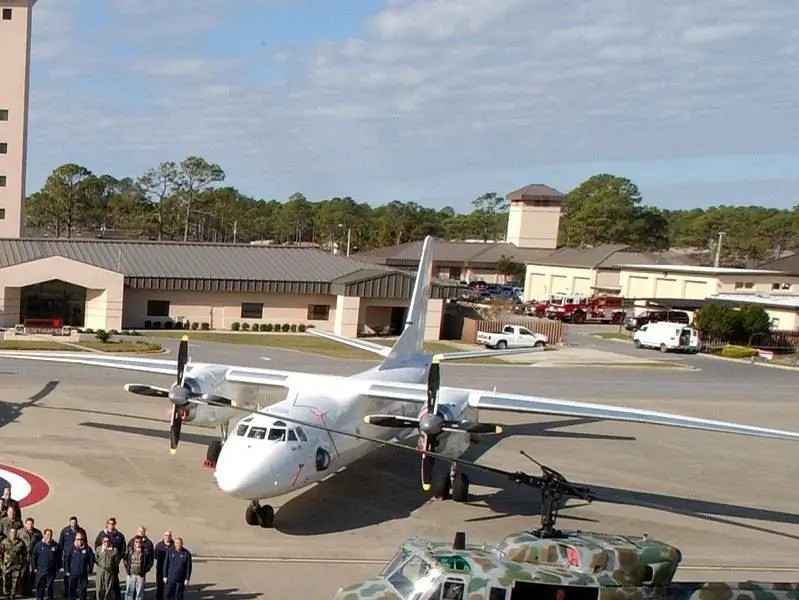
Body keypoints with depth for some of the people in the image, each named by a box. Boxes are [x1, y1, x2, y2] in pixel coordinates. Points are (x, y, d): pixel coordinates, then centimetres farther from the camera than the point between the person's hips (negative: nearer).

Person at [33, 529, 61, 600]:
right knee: (40, 586, 4)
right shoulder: (39, 545, -3)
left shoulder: (56, 546, -2)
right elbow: (34, 557, 3)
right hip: (41, 570, 0)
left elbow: (59, 557, 5)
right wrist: (35, 568, 2)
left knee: (50, 586, 7)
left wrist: (58, 567, 4)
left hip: (52, 570, 0)